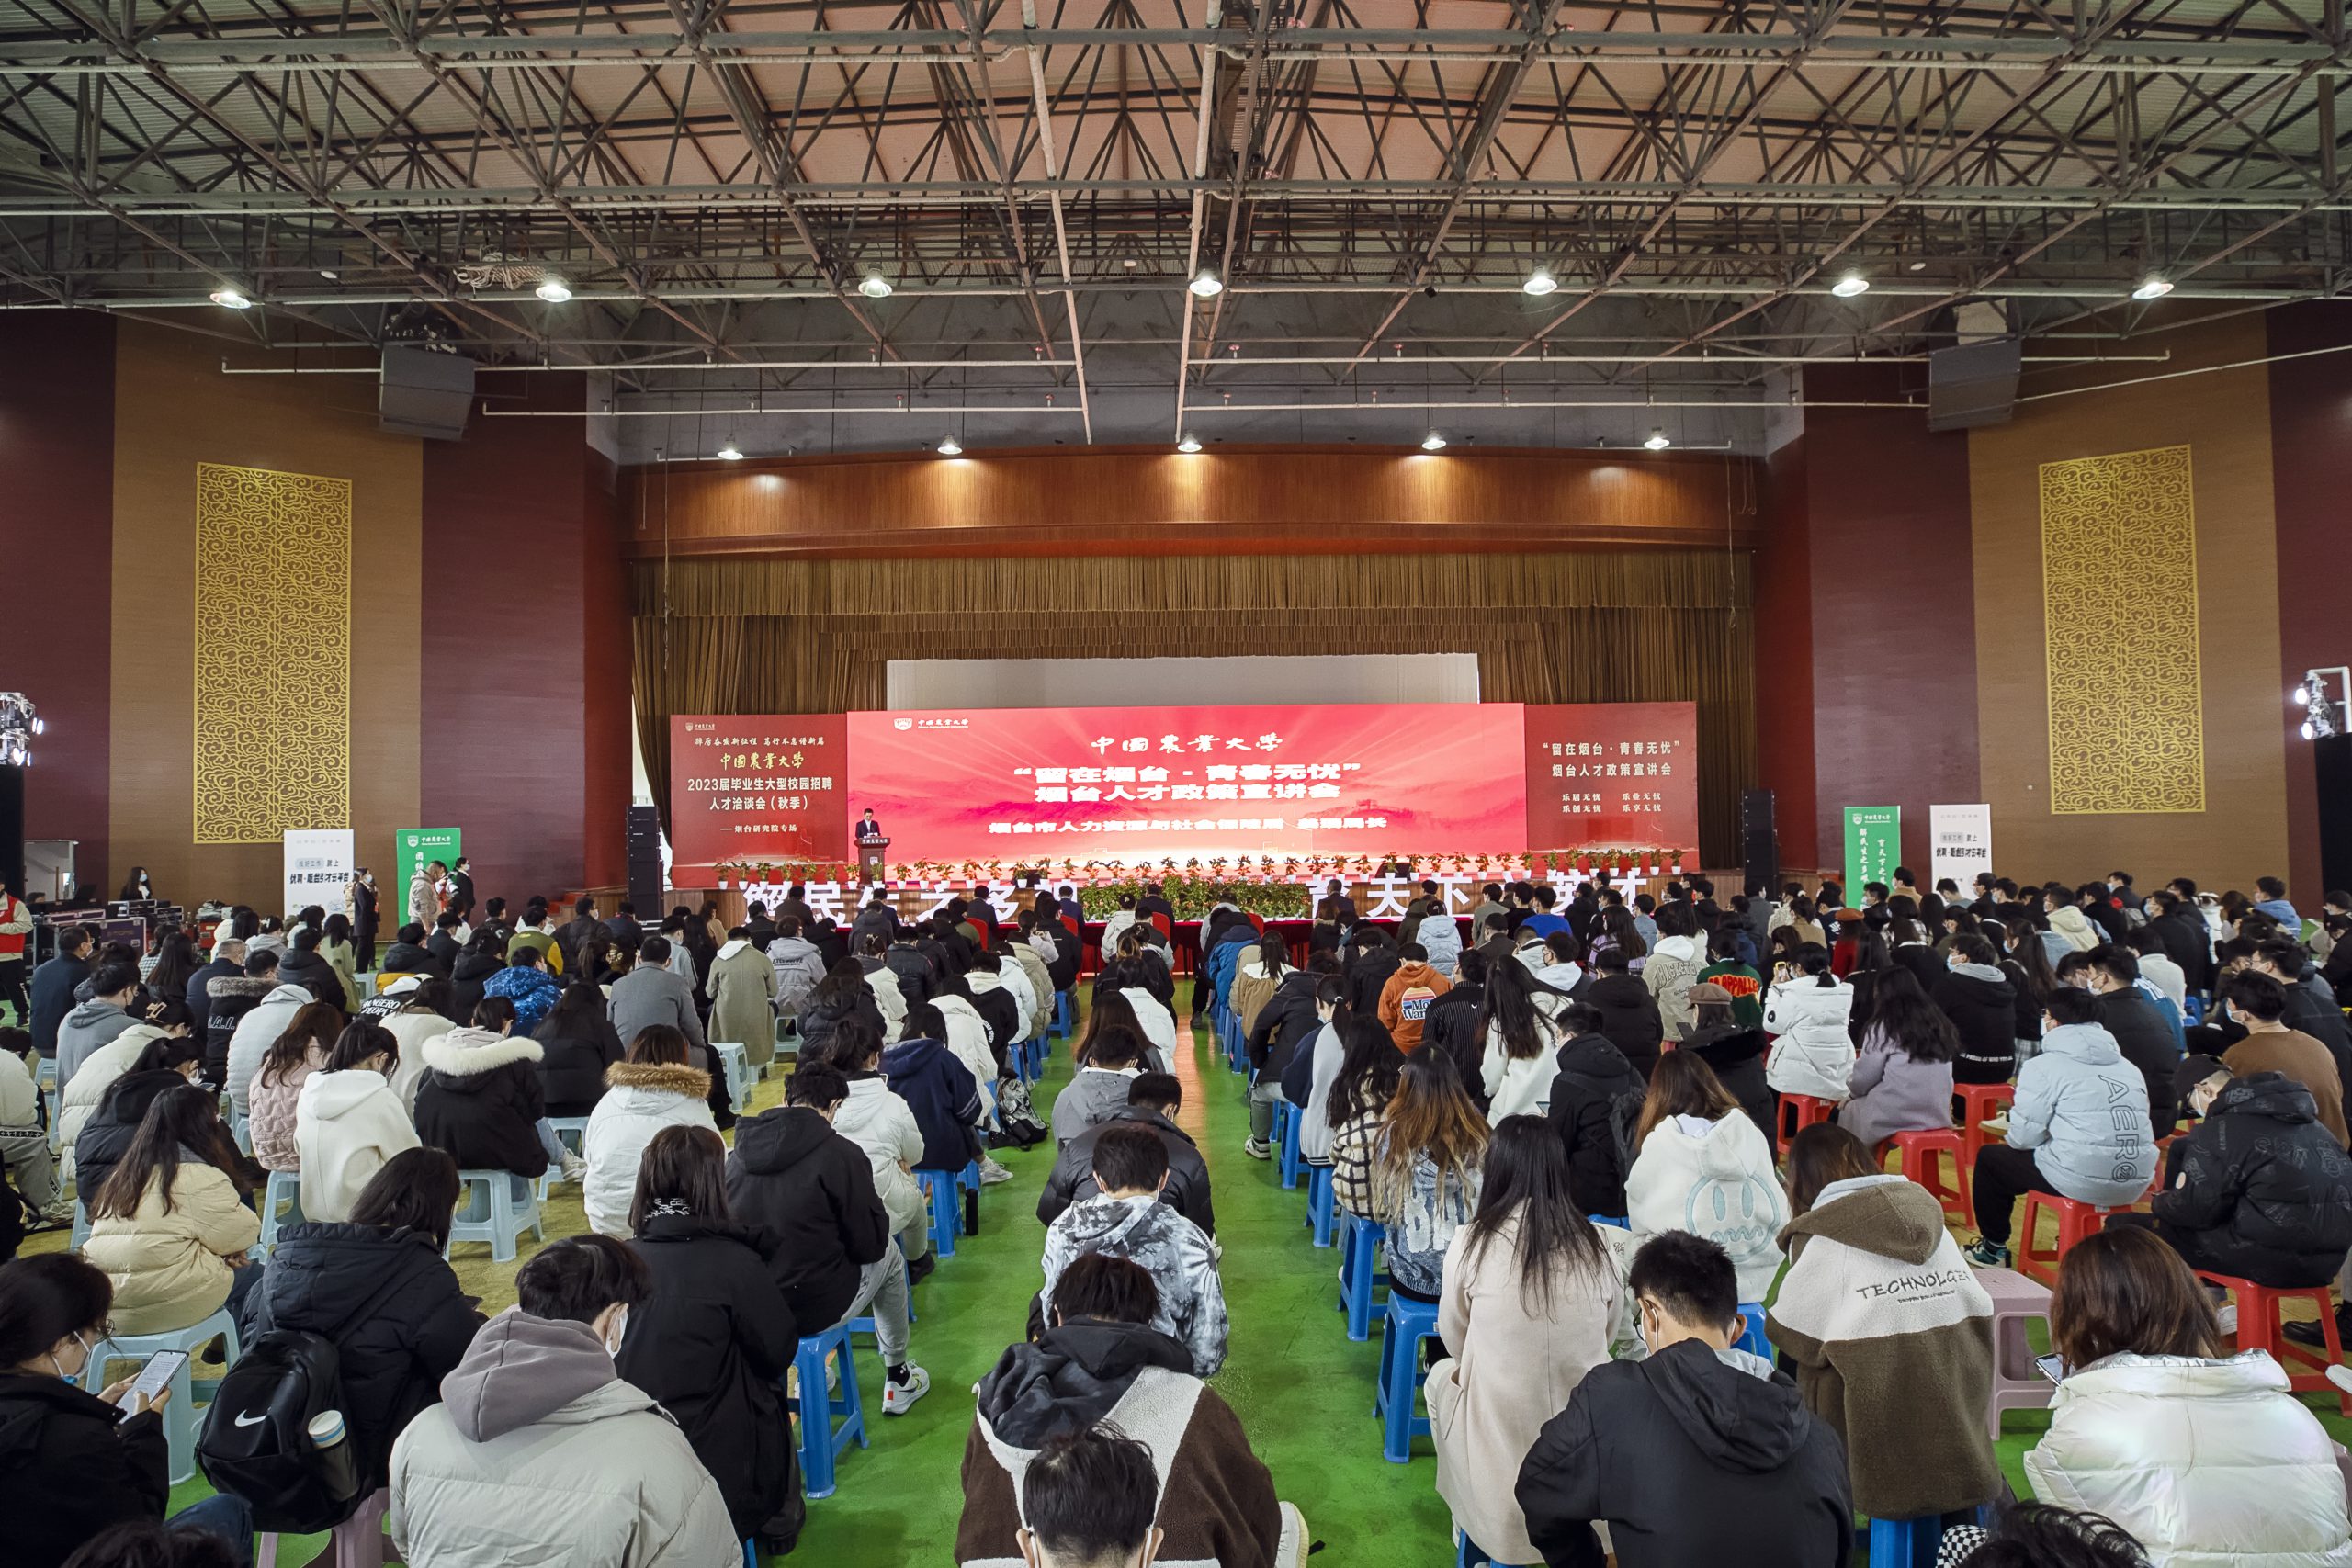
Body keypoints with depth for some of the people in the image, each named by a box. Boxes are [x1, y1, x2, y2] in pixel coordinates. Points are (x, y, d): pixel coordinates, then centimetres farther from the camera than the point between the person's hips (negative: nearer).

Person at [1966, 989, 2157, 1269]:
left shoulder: (2044, 1067, -6)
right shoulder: (2128, 1067, 13)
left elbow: (2024, 1137, -8)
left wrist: (2009, 1140, 16)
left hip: (2082, 1183, -7)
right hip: (2136, 1184, 7)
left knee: (1989, 1157, 16)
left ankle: (1994, 1248, 27)